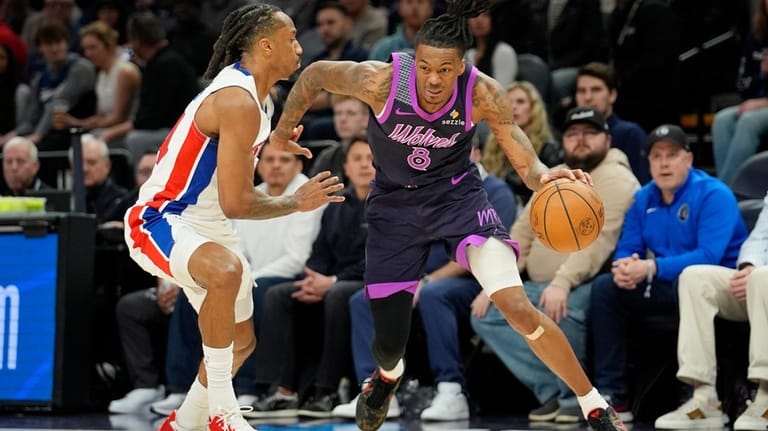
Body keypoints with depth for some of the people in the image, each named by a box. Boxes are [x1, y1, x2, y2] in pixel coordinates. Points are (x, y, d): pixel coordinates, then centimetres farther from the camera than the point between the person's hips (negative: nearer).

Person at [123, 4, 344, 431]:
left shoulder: (256, 96, 8)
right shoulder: (239, 103, -25)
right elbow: (235, 203, -26)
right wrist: (298, 202, -13)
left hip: (207, 228, 11)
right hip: (158, 222, -11)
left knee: (241, 341, 18)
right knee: (227, 271, -41)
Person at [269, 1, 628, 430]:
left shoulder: (483, 94, -25)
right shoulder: (380, 80, -27)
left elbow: (526, 162, -23)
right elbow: (315, 75, -9)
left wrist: (546, 176, -47)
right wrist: (284, 129, 5)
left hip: (458, 196, -1)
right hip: (396, 203, 1)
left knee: (519, 308, -22)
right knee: (390, 341, 8)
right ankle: (387, 376, 50)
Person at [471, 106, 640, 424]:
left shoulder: (615, 180, -8)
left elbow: (598, 239, -23)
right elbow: (521, 234, 16)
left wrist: (562, 283, -35)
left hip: (585, 287, -8)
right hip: (537, 287, 8)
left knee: (561, 312, -37)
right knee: (485, 315, -8)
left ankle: (575, 396, -13)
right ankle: (550, 391, -10)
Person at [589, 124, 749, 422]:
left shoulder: (714, 195, -15)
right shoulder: (643, 199, 6)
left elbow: (709, 256, -26)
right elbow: (626, 250, 5)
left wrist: (651, 268, -34)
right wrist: (624, 268, -22)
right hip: (665, 287, 7)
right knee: (604, 287, -9)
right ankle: (611, 395, -12)